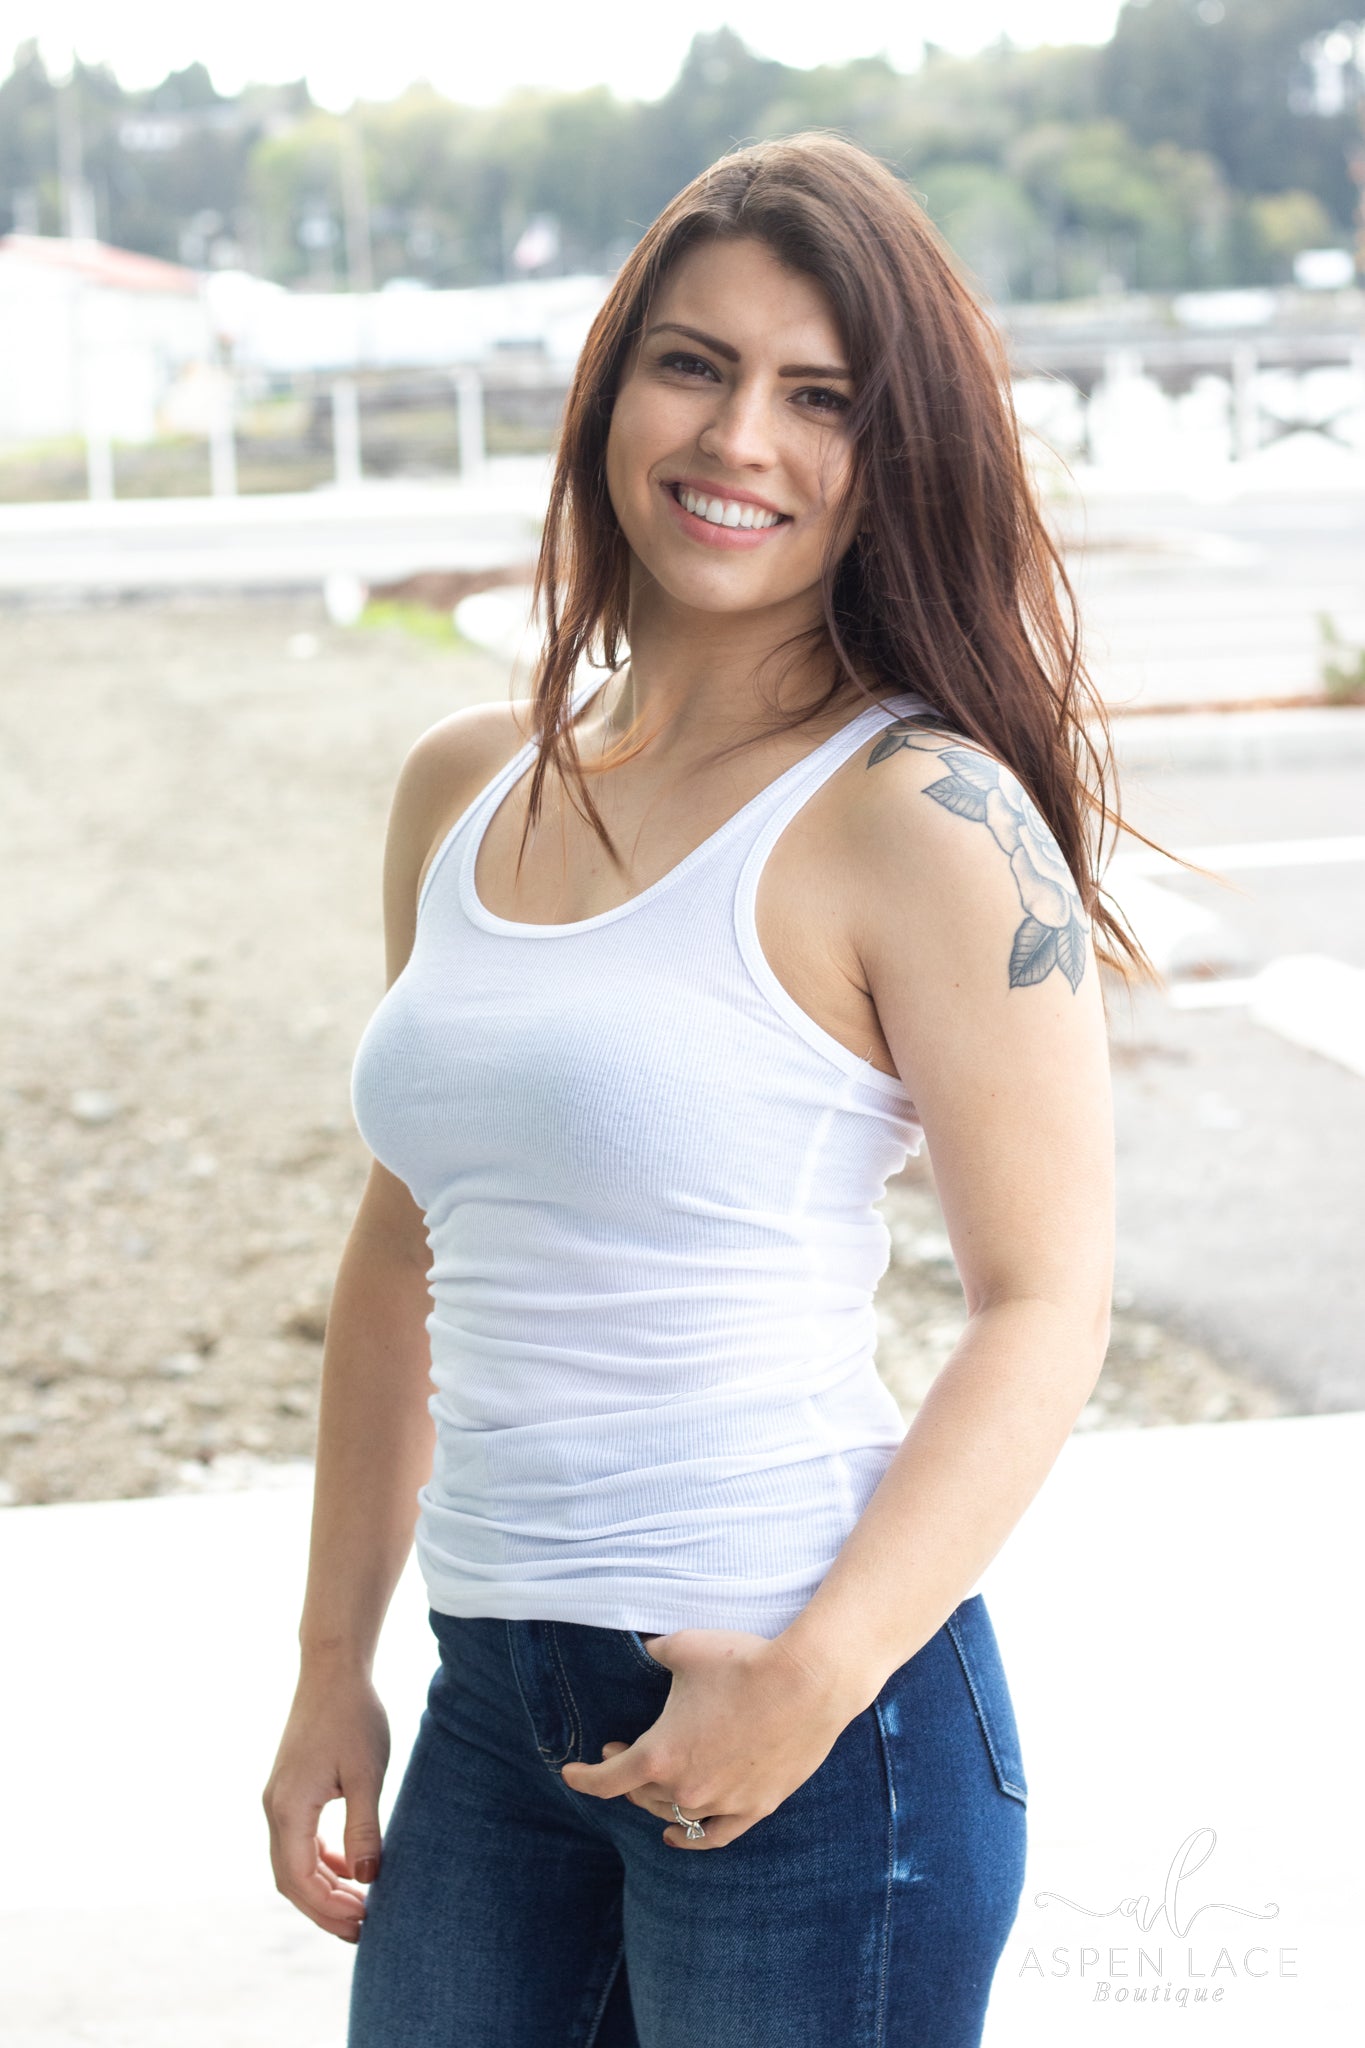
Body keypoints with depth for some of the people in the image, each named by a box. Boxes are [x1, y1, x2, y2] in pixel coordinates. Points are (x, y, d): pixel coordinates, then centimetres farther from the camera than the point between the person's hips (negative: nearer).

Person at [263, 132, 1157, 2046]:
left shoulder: (917, 813, -11)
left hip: (810, 1706, -5)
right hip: (493, 1702, 6)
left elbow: (1047, 1305, -13)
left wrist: (817, 1674, -21)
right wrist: (333, 1667, 16)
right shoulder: (464, 788, 8)